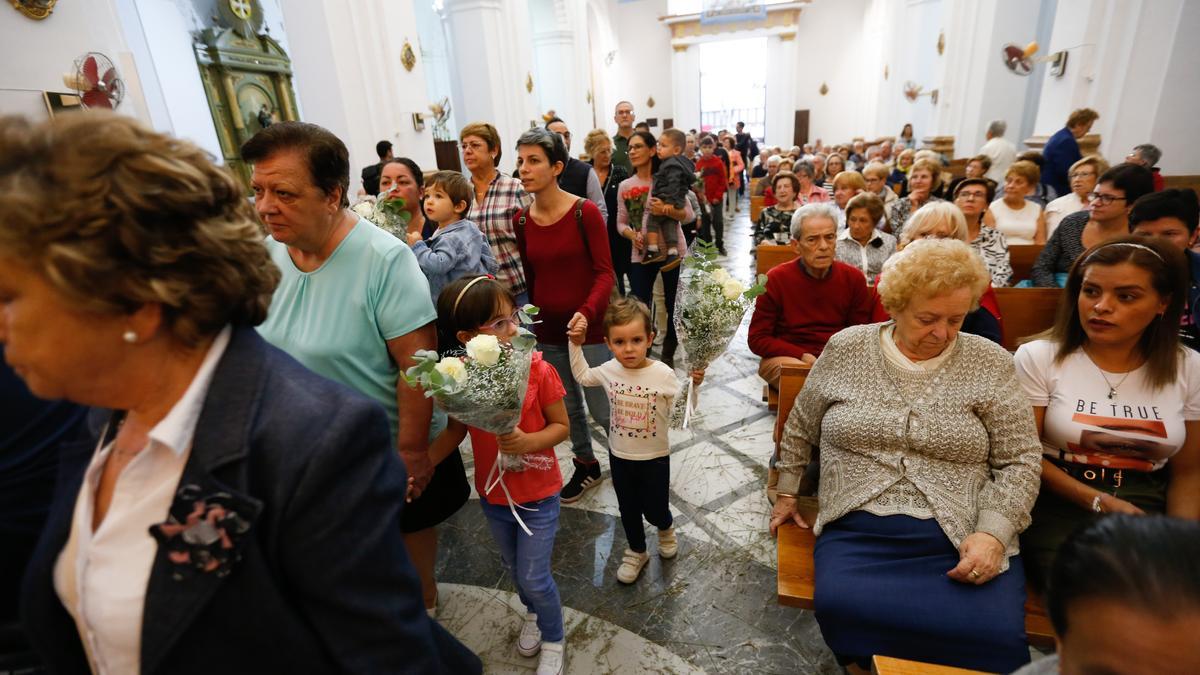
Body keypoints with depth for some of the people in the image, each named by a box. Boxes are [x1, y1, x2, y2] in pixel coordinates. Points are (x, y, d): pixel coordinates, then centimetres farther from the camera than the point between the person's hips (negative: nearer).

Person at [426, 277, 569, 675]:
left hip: (538, 492, -3)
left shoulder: (537, 370, -24)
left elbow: (561, 426, -14)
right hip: (492, 492, 4)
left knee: (534, 577, 6)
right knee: (514, 568, 25)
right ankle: (533, 613, 58)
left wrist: (528, 441, -32)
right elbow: (456, 431, -2)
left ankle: (554, 640, 38)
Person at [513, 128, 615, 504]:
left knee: (603, 411, 2)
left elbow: (604, 272, -13)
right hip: (547, 331, 5)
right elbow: (530, 277, 10)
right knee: (566, 408, 16)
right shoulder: (521, 221, 2)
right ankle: (586, 466, 39)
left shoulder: (585, 212, -11)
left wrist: (586, 312, -27)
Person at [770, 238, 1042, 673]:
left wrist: (993, 533, -9)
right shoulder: (844, 350, 4)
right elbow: (801, 428, 15)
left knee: (996, 637, -26)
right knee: (842, 610, -27)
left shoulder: (990, 364, 4)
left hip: (962, 538, 1)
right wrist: (787, 493, 18)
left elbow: (1020, 461, 5)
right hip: (857, 530, 0)